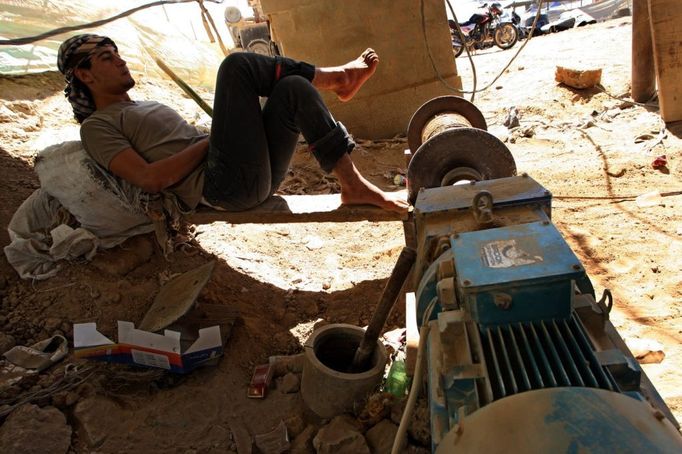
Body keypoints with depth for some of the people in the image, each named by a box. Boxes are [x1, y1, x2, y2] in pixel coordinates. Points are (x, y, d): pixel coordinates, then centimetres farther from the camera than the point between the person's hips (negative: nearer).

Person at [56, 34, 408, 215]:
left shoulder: (145, 107, 32)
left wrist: (216, 134, 8)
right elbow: (150, 179, -10)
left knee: (294, 87, -7)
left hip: (255, 176, 8)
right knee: (237, 65, -15)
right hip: (226, 185, -8)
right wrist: (209, 142, -8)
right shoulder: (97, 126, 7)